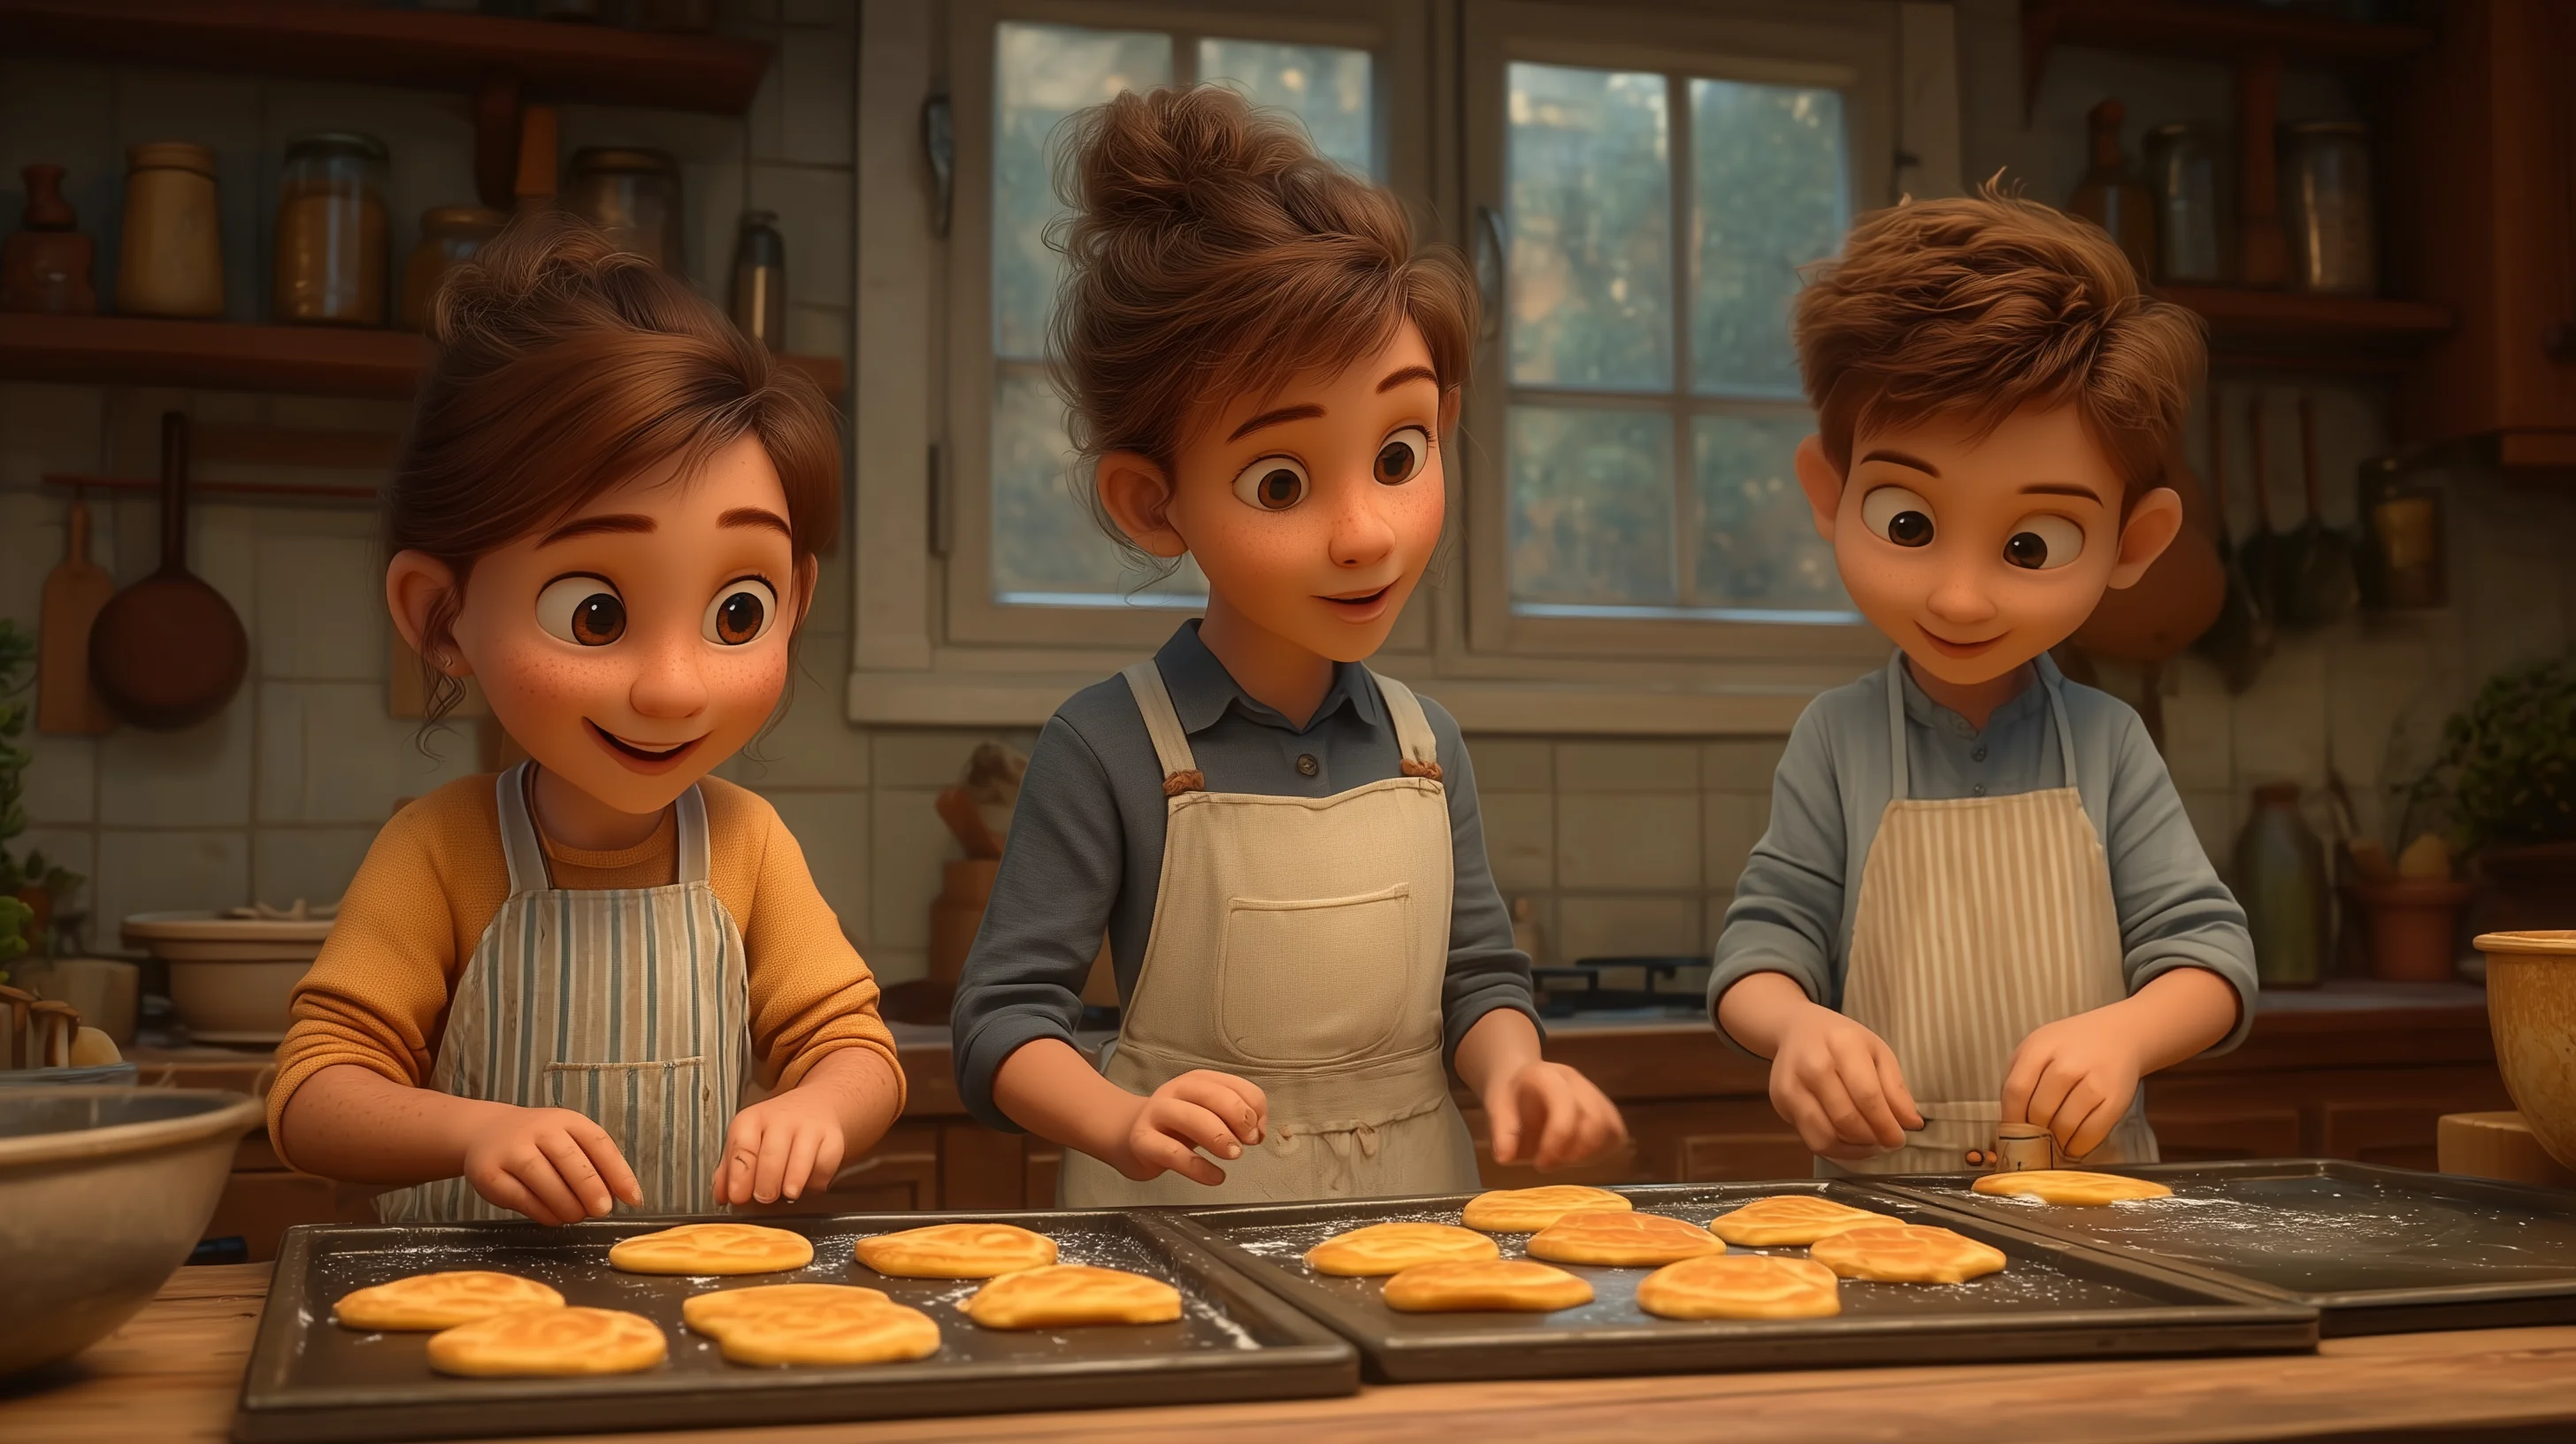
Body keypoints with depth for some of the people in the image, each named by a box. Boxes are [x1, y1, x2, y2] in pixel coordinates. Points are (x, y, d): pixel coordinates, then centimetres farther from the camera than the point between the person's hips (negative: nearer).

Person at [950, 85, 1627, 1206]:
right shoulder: (1106, 750, -11)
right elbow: (1003, 1016, -10)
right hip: (1179, 1239, -3)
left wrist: (1512, 1068, -10)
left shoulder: (1426, 744, 4)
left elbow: (1478, 975, 10)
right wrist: (1121, 1123, -27)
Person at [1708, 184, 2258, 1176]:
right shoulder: (1836, 741, 0)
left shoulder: (2106, 745, 2)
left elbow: (2208, 949, 2)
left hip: (2091, 1187, 1)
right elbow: (1764, 941, 0)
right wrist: (1796, 1024, -22)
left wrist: (2126, 1032, -18)